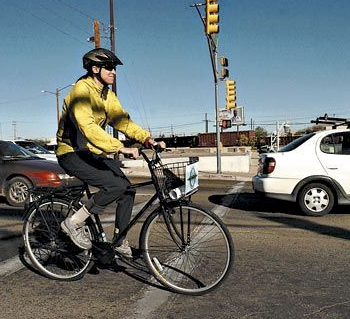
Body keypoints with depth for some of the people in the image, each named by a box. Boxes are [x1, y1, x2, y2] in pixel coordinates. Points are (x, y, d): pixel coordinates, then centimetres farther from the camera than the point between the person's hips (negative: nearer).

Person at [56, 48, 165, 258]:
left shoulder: (107, 94, 9)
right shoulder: (82, 90, -18)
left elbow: (122, 120, 1)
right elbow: (88, 127, -32)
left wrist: (148, 139, -14)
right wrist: (120, 148, -40)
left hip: (92, 153, 8)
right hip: (72, 153, -8)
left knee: (127, 190, -2)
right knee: (117, 185, -24)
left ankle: (120, 241, 12)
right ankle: (74, 223, -8)